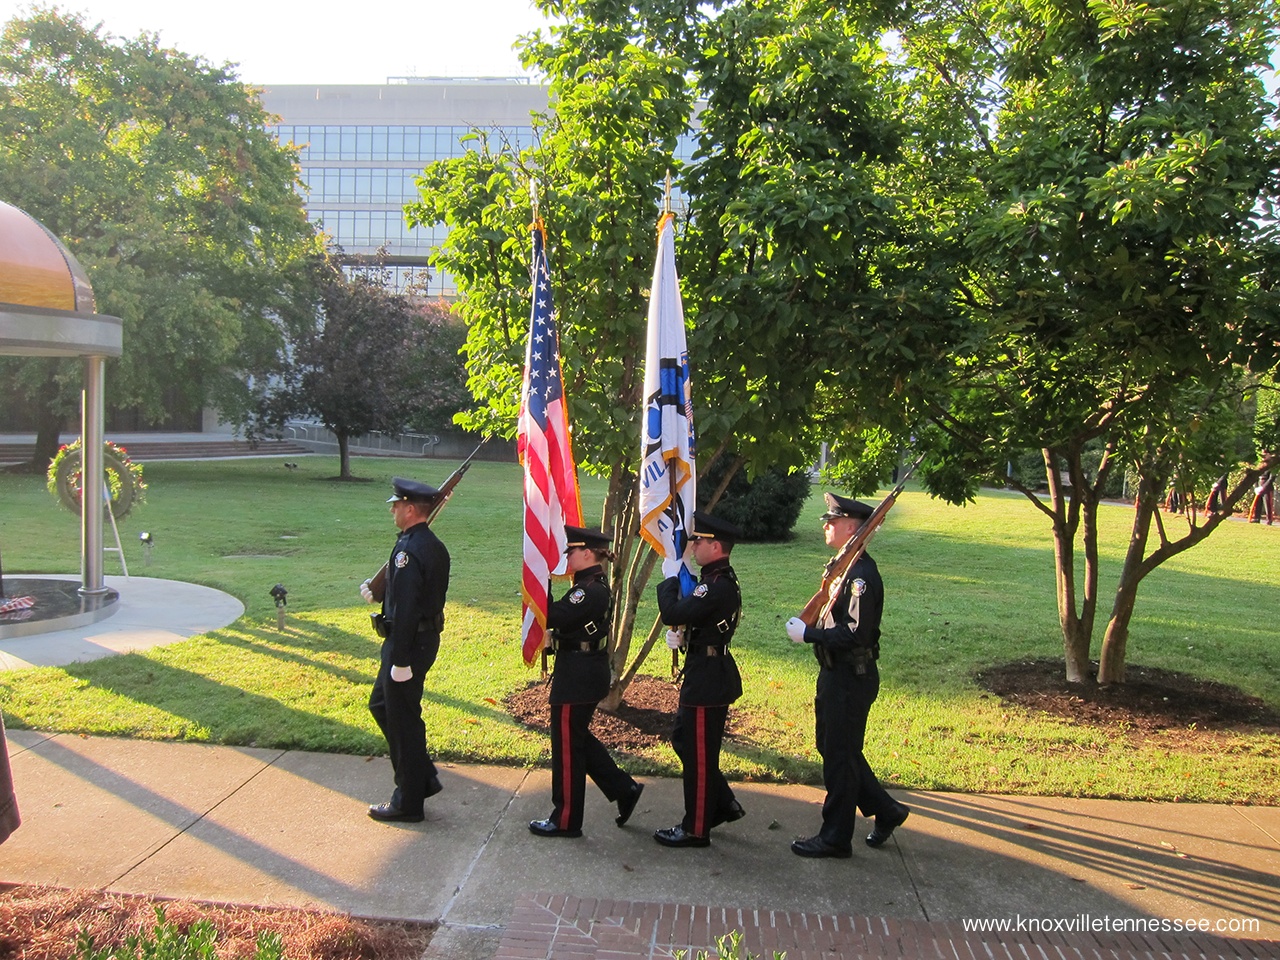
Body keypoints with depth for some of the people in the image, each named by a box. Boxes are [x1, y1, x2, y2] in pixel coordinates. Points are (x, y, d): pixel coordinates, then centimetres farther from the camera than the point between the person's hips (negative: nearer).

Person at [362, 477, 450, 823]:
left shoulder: (408, 550, -23)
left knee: (402, 719, 3)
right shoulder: (435, 546, 8)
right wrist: (379, 591, 9)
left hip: (407, 643, -10)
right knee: (381, 704, 23)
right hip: (427, 637, 10)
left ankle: (408, 801, 17)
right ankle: (423, 777, 28)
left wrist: (400, 661, -23)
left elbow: (404, 609, -25)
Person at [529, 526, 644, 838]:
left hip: (577, 677, -11)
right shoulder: (596, 585, 11)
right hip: (588, 674, 11)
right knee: (579, 739, 22)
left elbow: (553, 617, -28)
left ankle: (566, 820, 15)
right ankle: (624, 790, 25)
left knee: (567, 746, 2)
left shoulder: (589, 590, -21)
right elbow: (562, 616, 10)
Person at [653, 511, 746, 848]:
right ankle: (724, 804, 30)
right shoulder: (720, 579, 9)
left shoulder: (718, 586, -24)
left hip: (707, 680, -10)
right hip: (707, 674, 10)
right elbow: (689, 615, 18)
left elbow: (671, 613, -28)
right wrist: (680, 633, -1)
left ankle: (696, 829, 17)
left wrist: (668, 583, -12)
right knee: (683, 739, 21)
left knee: (698, 755, 3)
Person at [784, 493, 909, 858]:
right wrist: (808, 627, 1)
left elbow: (856, 634, -28)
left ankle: (835, 837, 18)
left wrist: (808, 634, -21)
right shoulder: (844, 566, 10)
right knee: (831, 746, 19)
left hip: (851, 678, -10)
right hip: (835, 673, 10)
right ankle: (886, 810, 32)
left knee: (840, 755, 3)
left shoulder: (862, 575, -22)